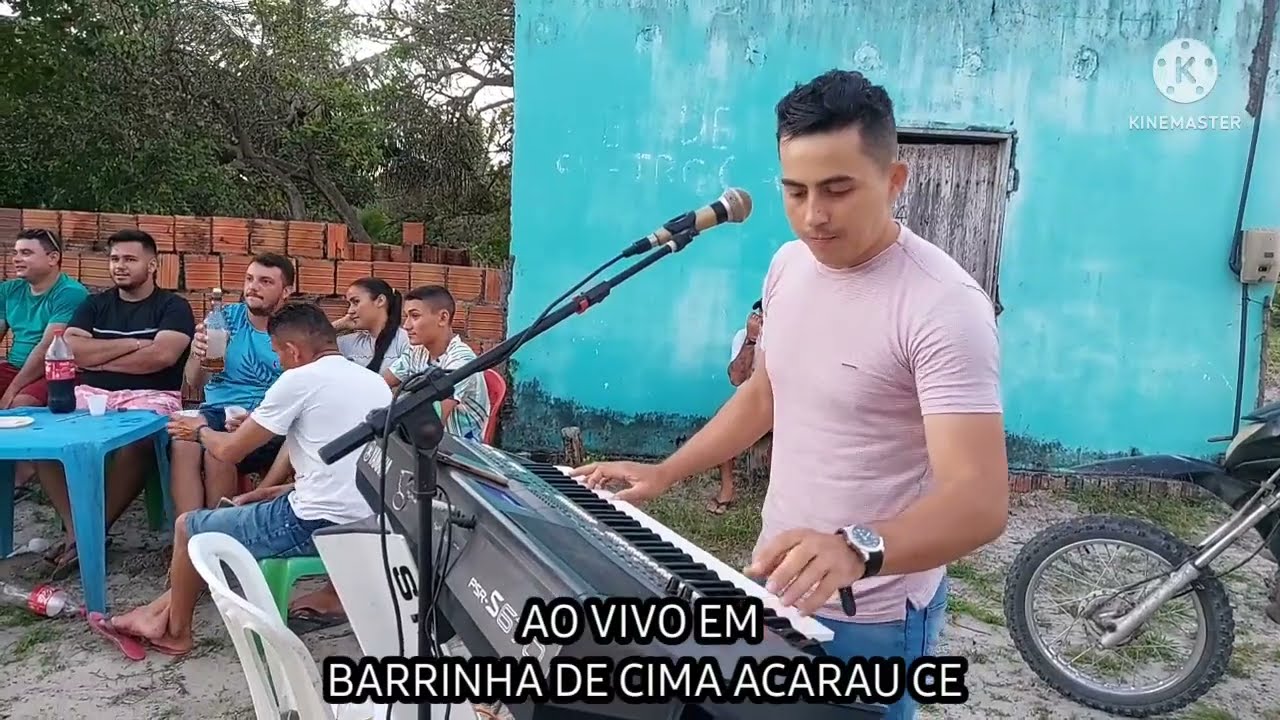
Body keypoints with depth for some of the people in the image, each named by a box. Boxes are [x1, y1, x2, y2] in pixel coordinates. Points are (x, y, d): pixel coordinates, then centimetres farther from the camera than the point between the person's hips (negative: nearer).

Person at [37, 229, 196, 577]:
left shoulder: (172, 307, 3)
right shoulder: (94, 305, 17)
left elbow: (161, 356, -13)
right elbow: (70, 350, 0)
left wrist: (98, 358, -3)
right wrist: (132, 344, -6)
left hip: (150, 396, -4)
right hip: (91, 393, 5)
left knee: (135, 442, -36)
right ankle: (75, 527, -17)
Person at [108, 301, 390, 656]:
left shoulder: (300, 379, -12)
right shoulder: (374, 381, 10)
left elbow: (229, 450, -3)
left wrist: (201, 430, 19)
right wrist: (283, 491, 20)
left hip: (319, 525, -8)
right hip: (362, 523, 8)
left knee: (187, 526, 16)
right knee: (232, 514, 28)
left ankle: (175, 631, 36)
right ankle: (162, 611, 36)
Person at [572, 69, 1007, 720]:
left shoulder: (943, 304, -24)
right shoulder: (789, 264, -1)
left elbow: (980, 501, -30)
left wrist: (855, 550, -47)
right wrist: (664, 472, 7)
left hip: (869, 617, -7)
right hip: (777, 581, 7)